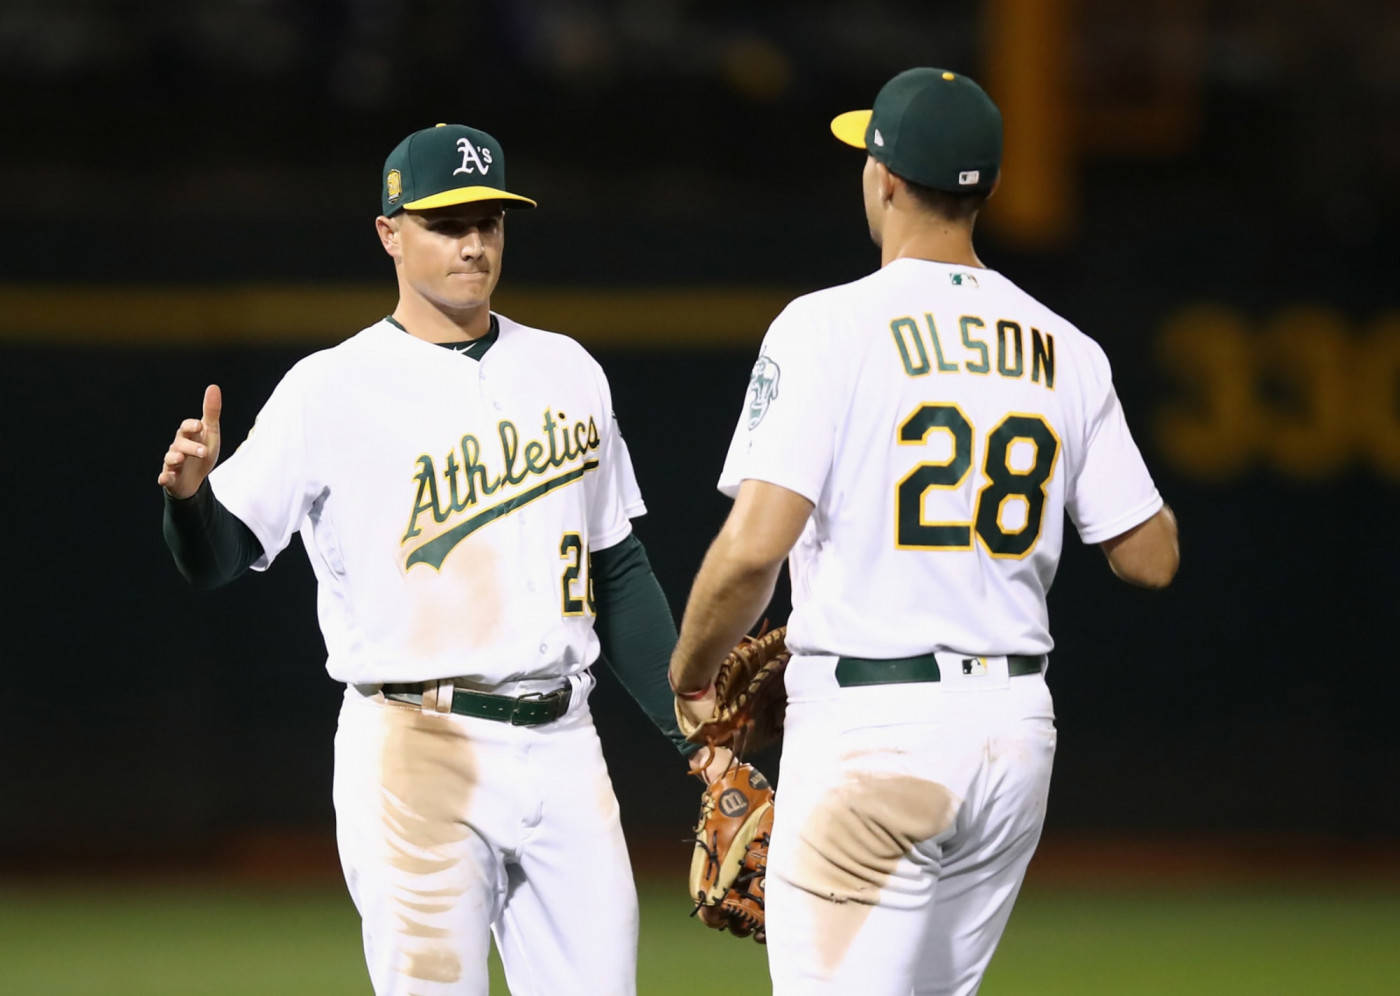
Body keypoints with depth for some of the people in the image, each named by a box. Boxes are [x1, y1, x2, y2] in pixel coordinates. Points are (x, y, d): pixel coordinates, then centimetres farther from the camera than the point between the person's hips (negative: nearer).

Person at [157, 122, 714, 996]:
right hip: (416, 754, -5)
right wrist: (192, 492, -30)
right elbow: (219, 557, -8)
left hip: (562, 749, 5)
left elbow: (618, 573, 19)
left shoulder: (567, 371, 13)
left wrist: (694, 728, 14)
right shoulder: (333, 390, -2)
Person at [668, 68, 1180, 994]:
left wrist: (690, 675, 1)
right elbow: (1150, 556, 10)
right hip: (1016, 723, 6)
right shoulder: (1067, 352, 8)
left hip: (871, 730, -6)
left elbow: (754, 545, -16)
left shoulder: (831, 327, -8)